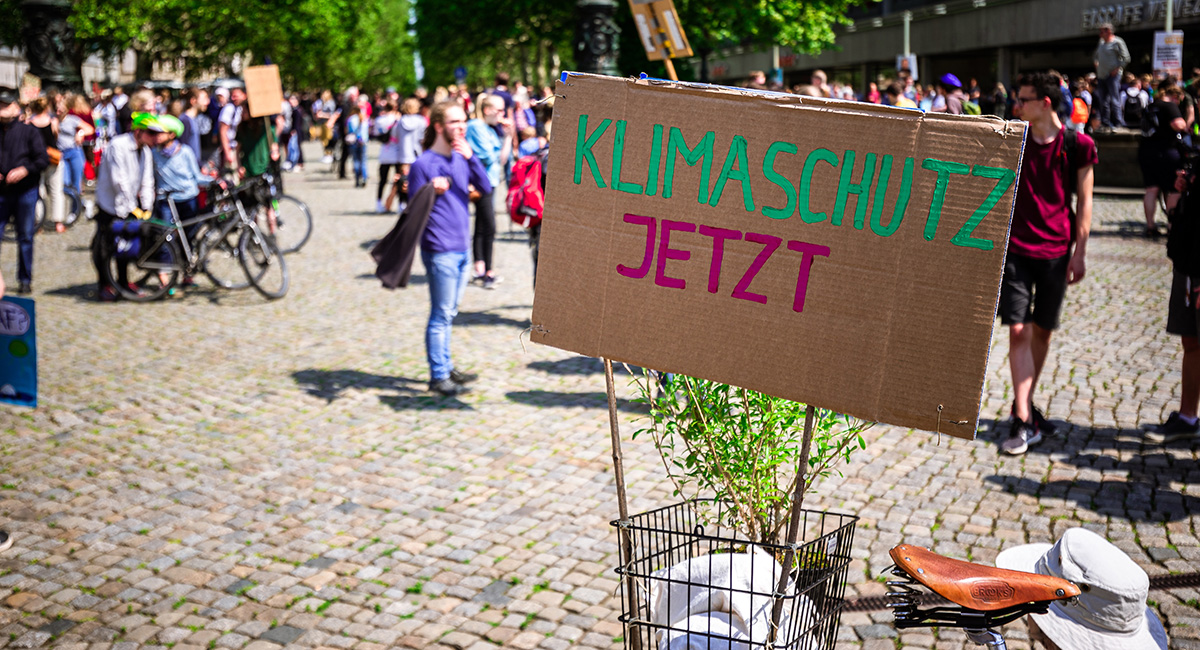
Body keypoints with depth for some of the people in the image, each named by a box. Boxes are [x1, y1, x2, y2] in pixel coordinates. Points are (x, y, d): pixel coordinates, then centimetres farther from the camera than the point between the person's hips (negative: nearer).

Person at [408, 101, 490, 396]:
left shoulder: (461, 159, 11)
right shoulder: (423, 164, -9)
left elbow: (486, 189, 0)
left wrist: (471, 158, -12)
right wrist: (432, 192, -27)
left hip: (462, 249, 7)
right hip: (439, 251, -7)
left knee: (448, 314, 16)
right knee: (441, 315, -2)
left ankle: (446, 367, 26)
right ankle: (438, 376, 5)